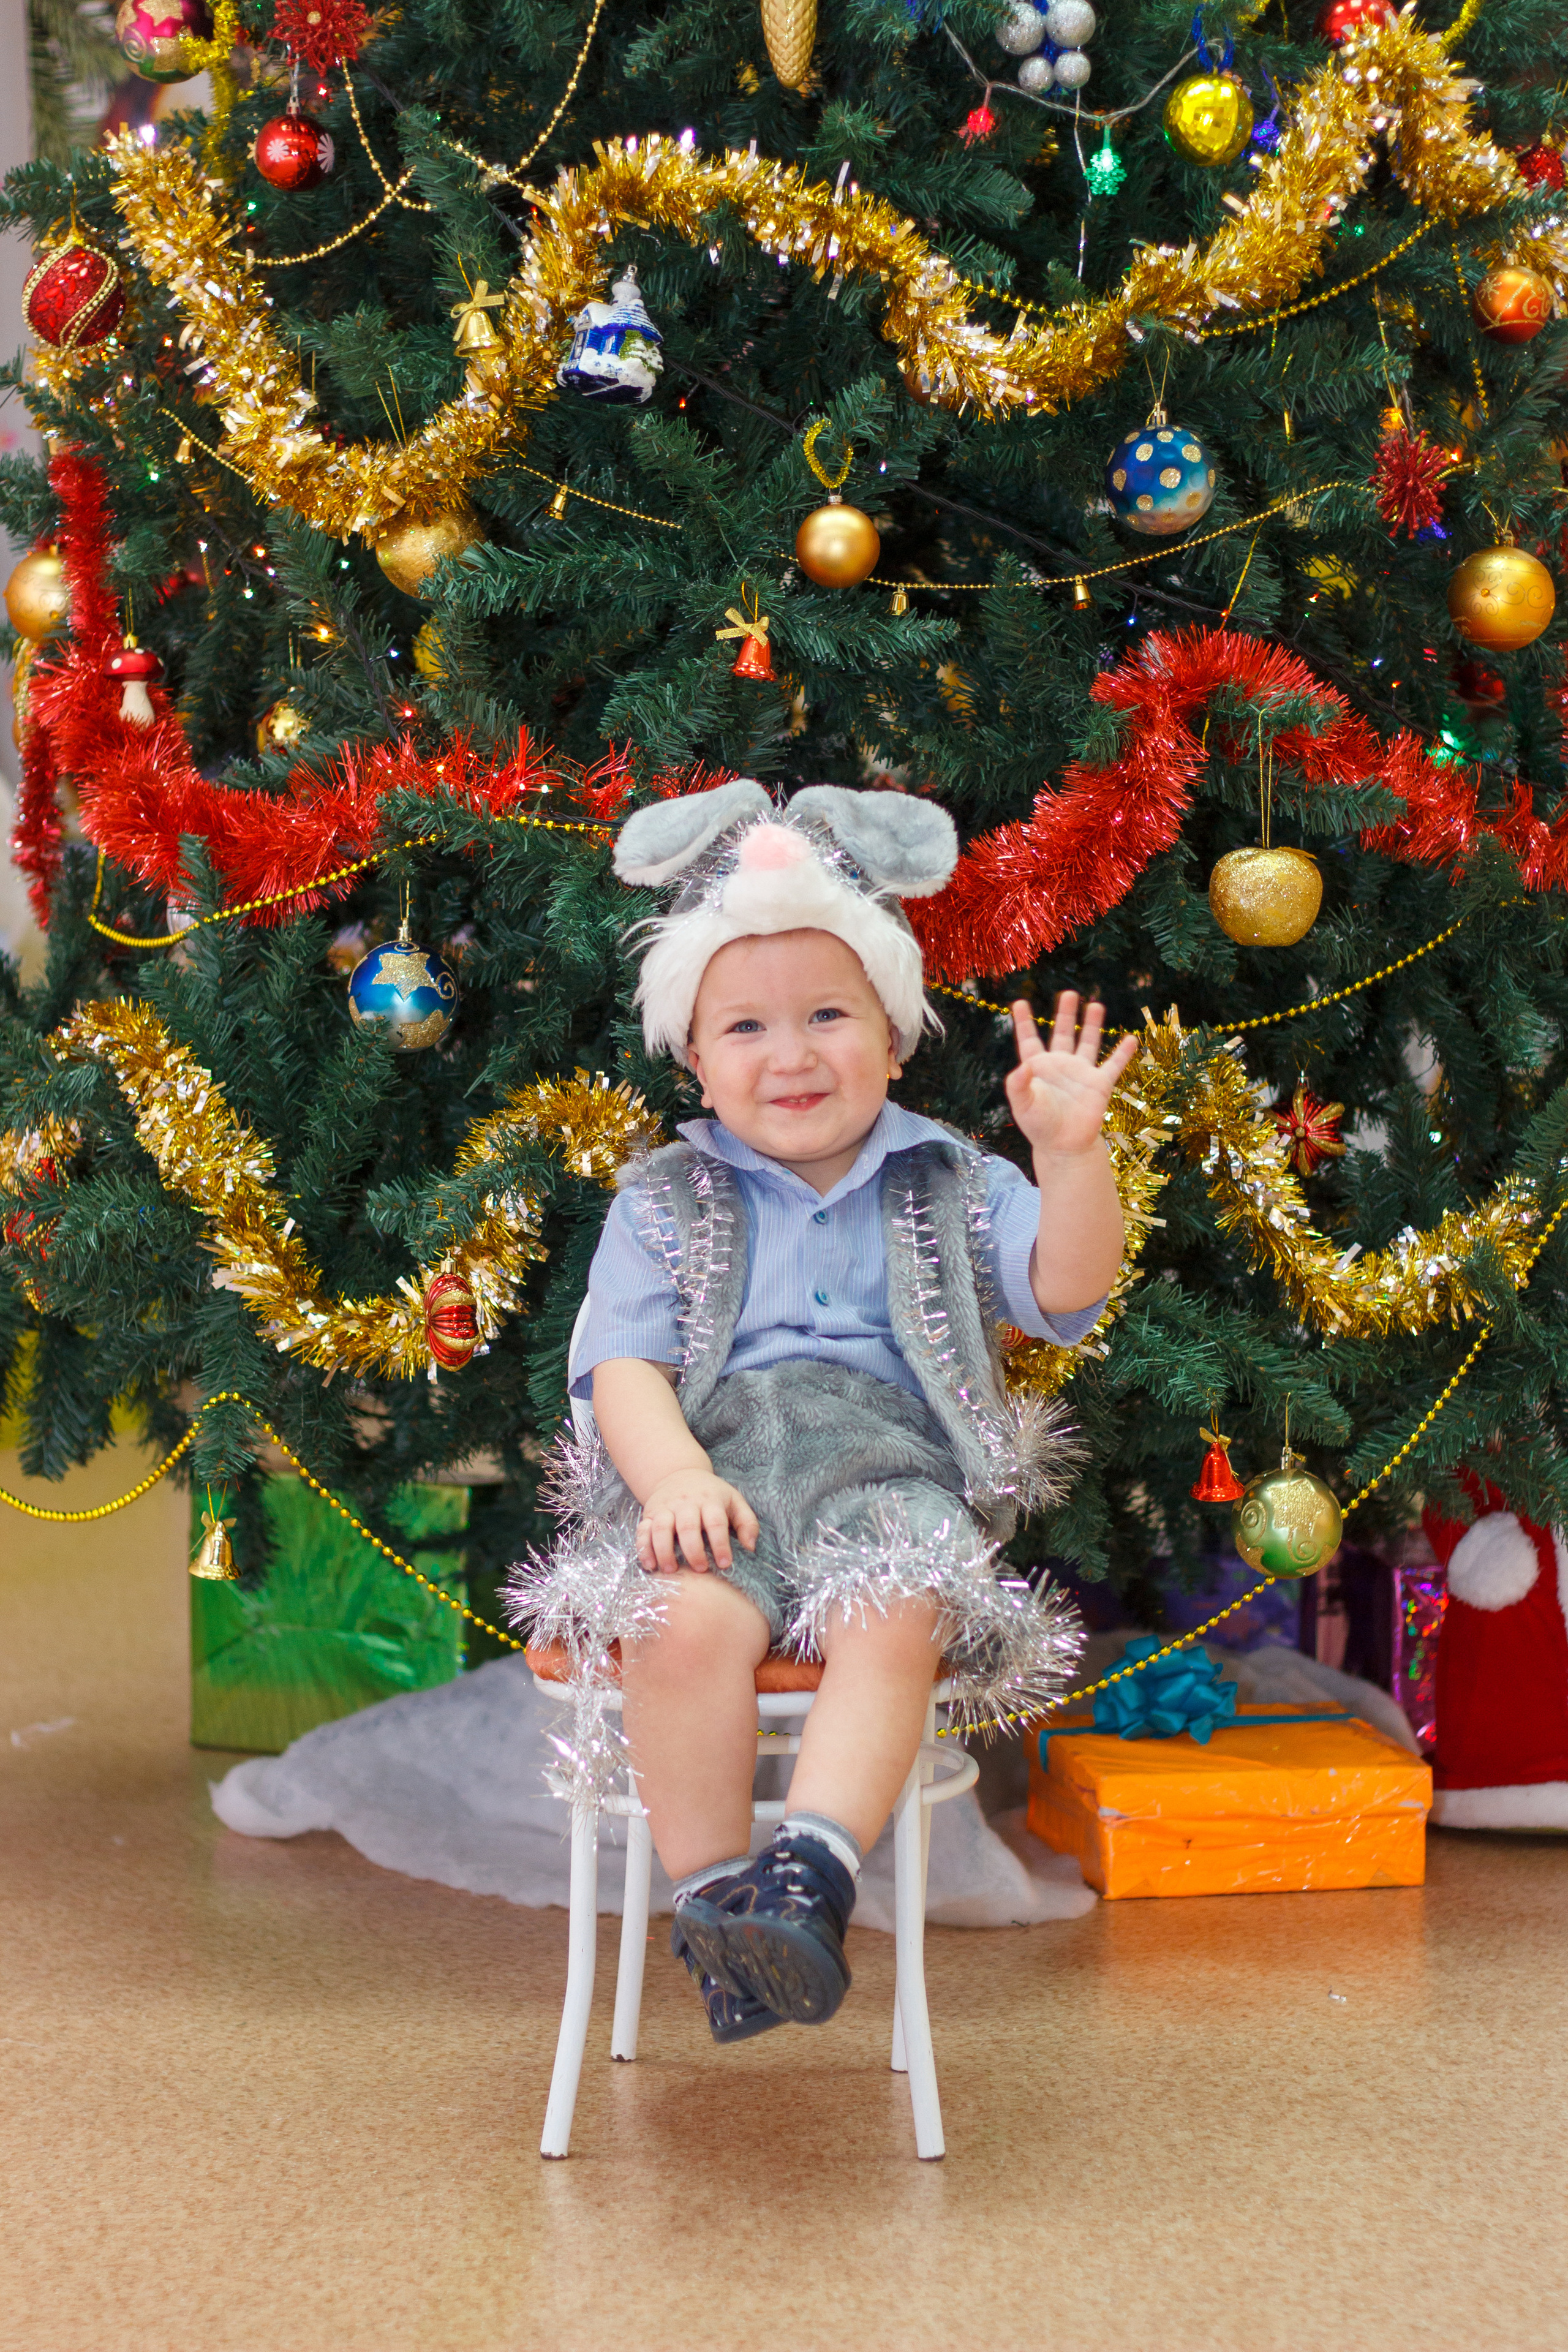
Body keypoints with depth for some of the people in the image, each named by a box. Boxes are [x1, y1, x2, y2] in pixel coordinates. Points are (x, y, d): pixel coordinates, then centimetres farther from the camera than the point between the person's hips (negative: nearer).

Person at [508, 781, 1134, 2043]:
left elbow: (1065, 1291, 4)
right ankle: (715, 1902, -25)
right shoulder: (664, 1204, 18)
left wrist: (1072, 1156, -13)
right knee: (685, 1624, -34)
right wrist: (675, 1478, -15)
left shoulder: (947, 1186, 19)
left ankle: (812, 1873, -40)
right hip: (715, 1466, 0)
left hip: (886, 1458, 0)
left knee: (894, 1619, -35)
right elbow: (625, 1368, 6)